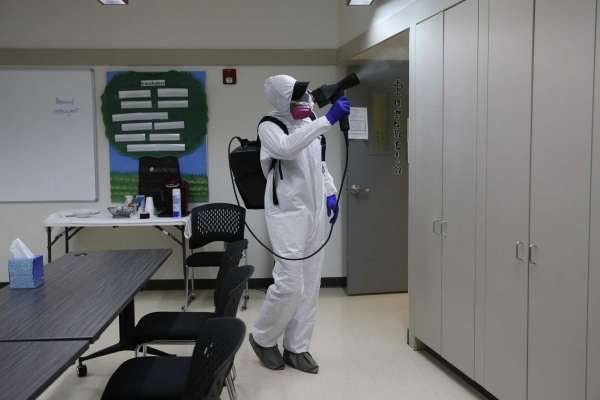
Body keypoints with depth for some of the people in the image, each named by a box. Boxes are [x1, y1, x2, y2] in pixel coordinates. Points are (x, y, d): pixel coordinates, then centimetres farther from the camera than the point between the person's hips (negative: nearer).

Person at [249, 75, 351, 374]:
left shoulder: (309, 123, 11)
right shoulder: (269, 126, -9)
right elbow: (287, 147, -31)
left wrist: (330, 193, 12)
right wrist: (328, 119, -33)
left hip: (314, 212, 7)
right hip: (287, 213, -7)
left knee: (310, 284, 8)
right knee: (289, 283, -10)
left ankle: (296, 348, 20)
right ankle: (262, 338, 15)